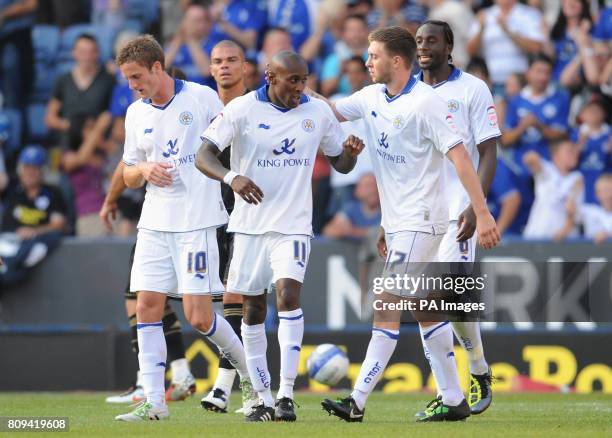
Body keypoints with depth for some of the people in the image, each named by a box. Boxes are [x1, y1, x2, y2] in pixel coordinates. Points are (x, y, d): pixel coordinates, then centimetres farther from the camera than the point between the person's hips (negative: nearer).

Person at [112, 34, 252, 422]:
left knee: (198, 315, -8)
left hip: (197, 221, -5)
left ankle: (250, 374, 16)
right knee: (147, 307, -3)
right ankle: (154, 402, 0)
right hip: (154, 223, 5)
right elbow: (128, 175, 16)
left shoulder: (202, 98, -4)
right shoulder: (136, 114, 11)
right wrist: (144, 171, -4)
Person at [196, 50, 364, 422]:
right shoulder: (242, 109, -6)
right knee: (253, 310, 4)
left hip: (293, 224, 0)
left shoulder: (318, 112, 3)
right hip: (250, 224, 0)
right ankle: (264, 400, 15)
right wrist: (231, 177, -31)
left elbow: (341, 164, 13)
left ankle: (286, 395, -22)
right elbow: (204, 155, -11)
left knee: (289, 294, -20)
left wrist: (351, 152, -11)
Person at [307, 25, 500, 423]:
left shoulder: (426, 103, -16)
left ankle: (357, 402, -13)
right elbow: (329, 110, 19)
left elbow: (459, 156, -19)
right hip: (396, 222, 9)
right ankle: (454, 400, 16)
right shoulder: (371, 98, 8)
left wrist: (482, 213, -23)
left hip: (419, 222, -9)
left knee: (387, 310, -11)